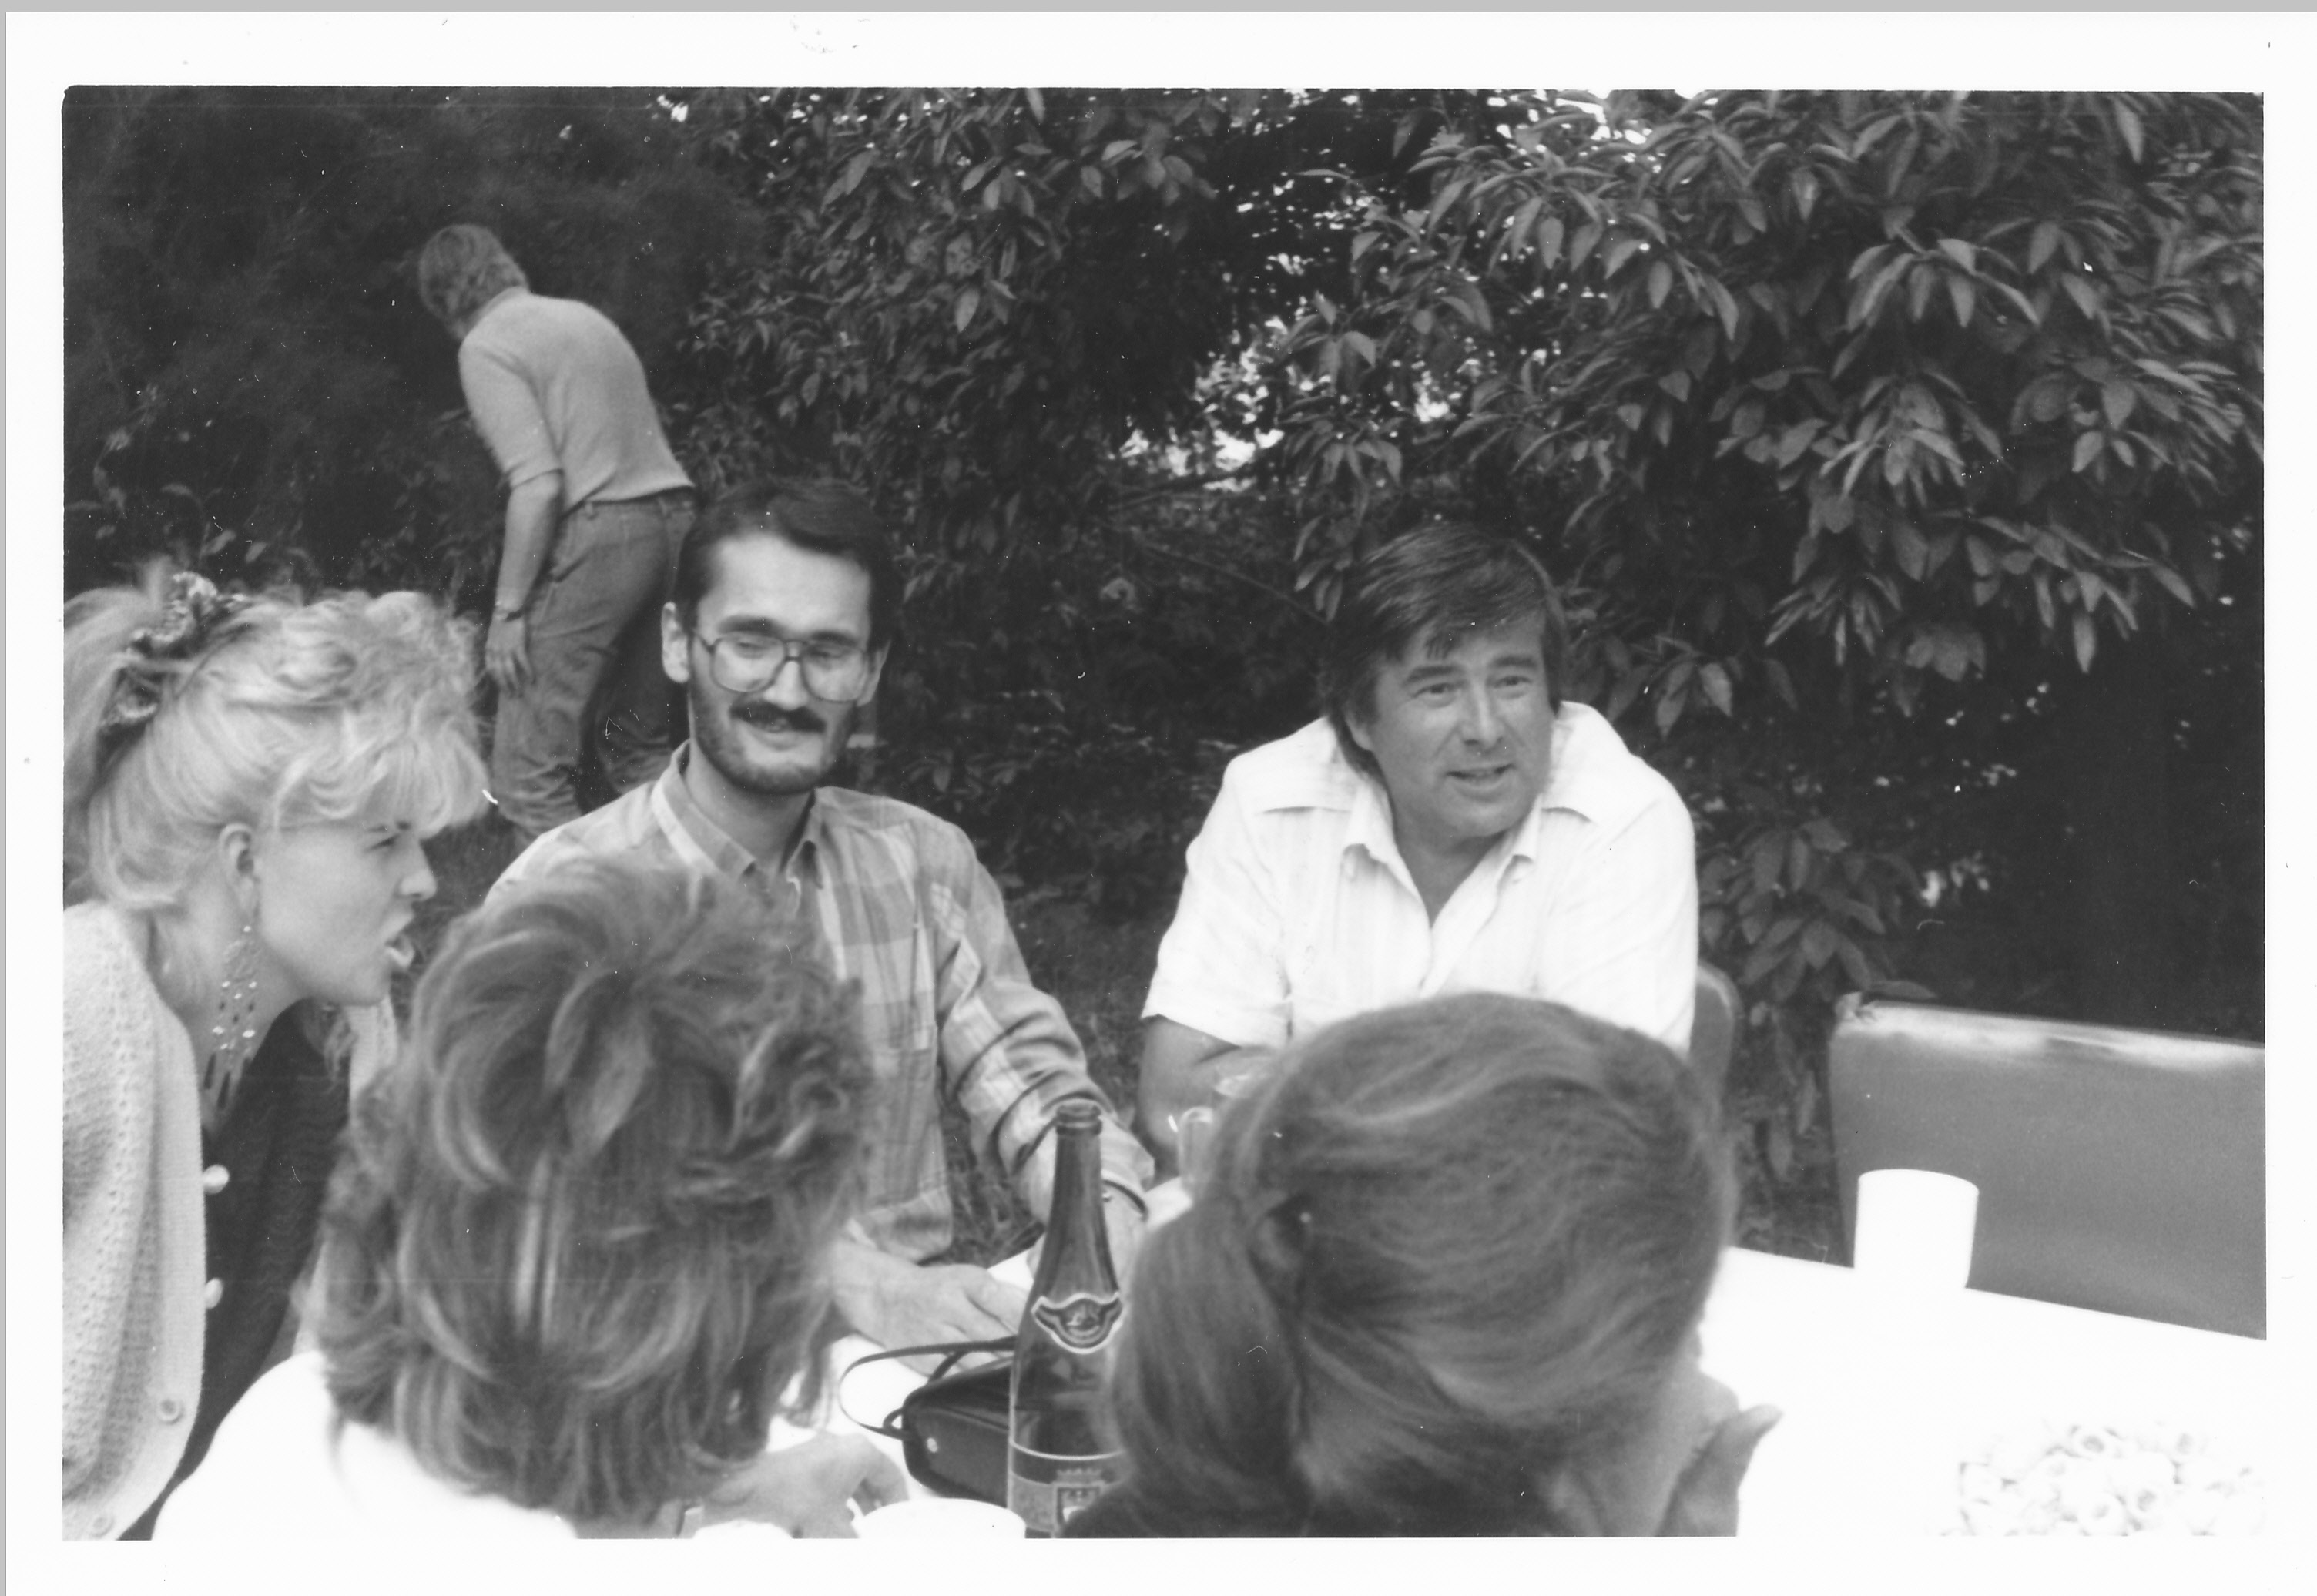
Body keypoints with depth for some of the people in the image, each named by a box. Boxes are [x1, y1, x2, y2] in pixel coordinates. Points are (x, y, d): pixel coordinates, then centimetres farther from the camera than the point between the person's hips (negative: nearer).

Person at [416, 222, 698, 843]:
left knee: (527, 769, -4)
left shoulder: (486, 347, -3)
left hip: (599, 530, -8)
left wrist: (507, 609, -9)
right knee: (638, 746, 20)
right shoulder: (585, 315, 21)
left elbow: (538, 486, -14)